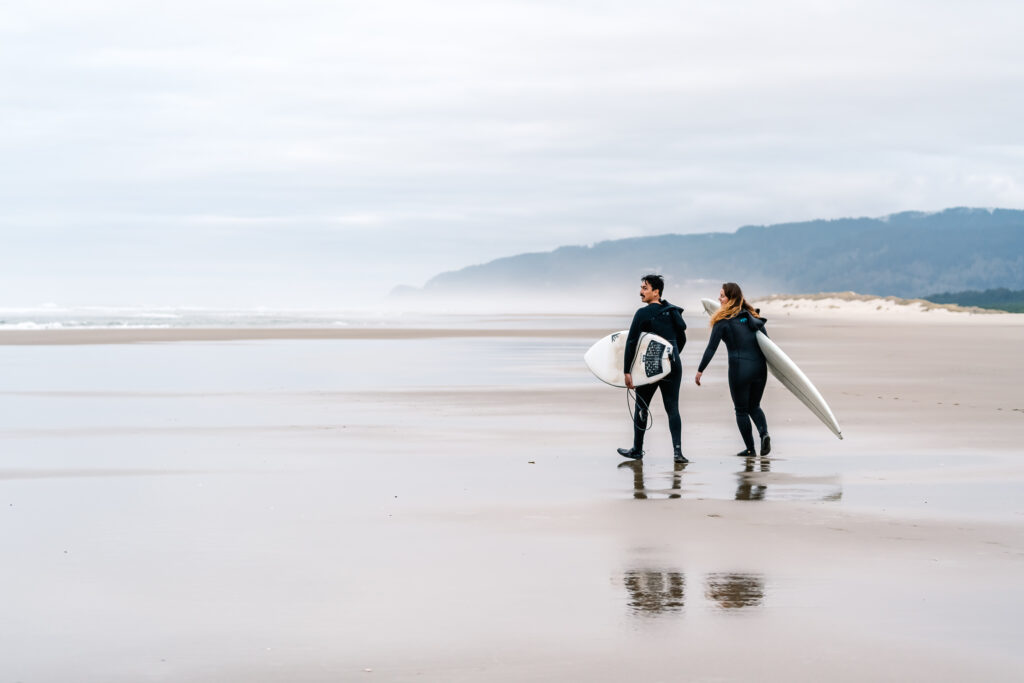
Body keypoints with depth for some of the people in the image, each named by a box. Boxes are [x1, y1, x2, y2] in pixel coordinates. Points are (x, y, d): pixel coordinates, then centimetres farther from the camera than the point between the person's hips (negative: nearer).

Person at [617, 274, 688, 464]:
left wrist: (627, 371, -13)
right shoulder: (674, 312, 9)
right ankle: (677, 450, -10)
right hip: (673, 366, 5)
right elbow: (682, 339, 19)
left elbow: (631, 343, -14)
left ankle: (637, 449, 21)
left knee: (641, 407, 11)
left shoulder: (644, 314, -10)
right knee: (673, 409, 4)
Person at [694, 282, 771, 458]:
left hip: (739, 367, -5)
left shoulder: (724, 320, -5)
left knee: (741, 410, 9)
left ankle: (750, 449, 8)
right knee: (754, 406, 20)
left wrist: (700, 370, 2)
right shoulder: (753, 315, 12)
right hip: (759, 367, 5)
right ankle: (764, 433, -7)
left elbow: (711, 348, -5)